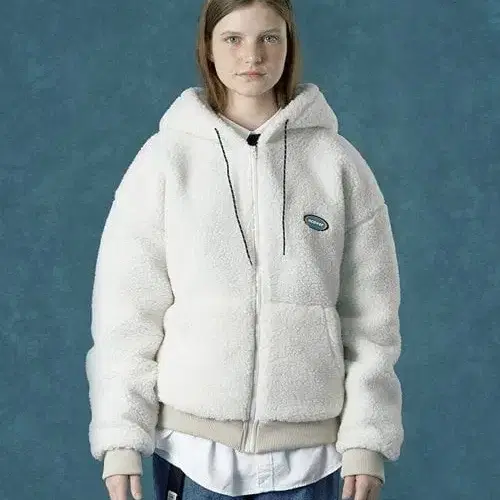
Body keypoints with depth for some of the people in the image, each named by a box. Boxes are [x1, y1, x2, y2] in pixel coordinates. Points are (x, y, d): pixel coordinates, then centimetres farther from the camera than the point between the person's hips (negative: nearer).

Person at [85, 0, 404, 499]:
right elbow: (126, 310, -1)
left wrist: (367, 440, -2)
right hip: (191, 445, 0)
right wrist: (121, 440, -6)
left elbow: (370, 314, 2)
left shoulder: (338, 162, 2)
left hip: (309, 451, 1)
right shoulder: (165, 159, -1)